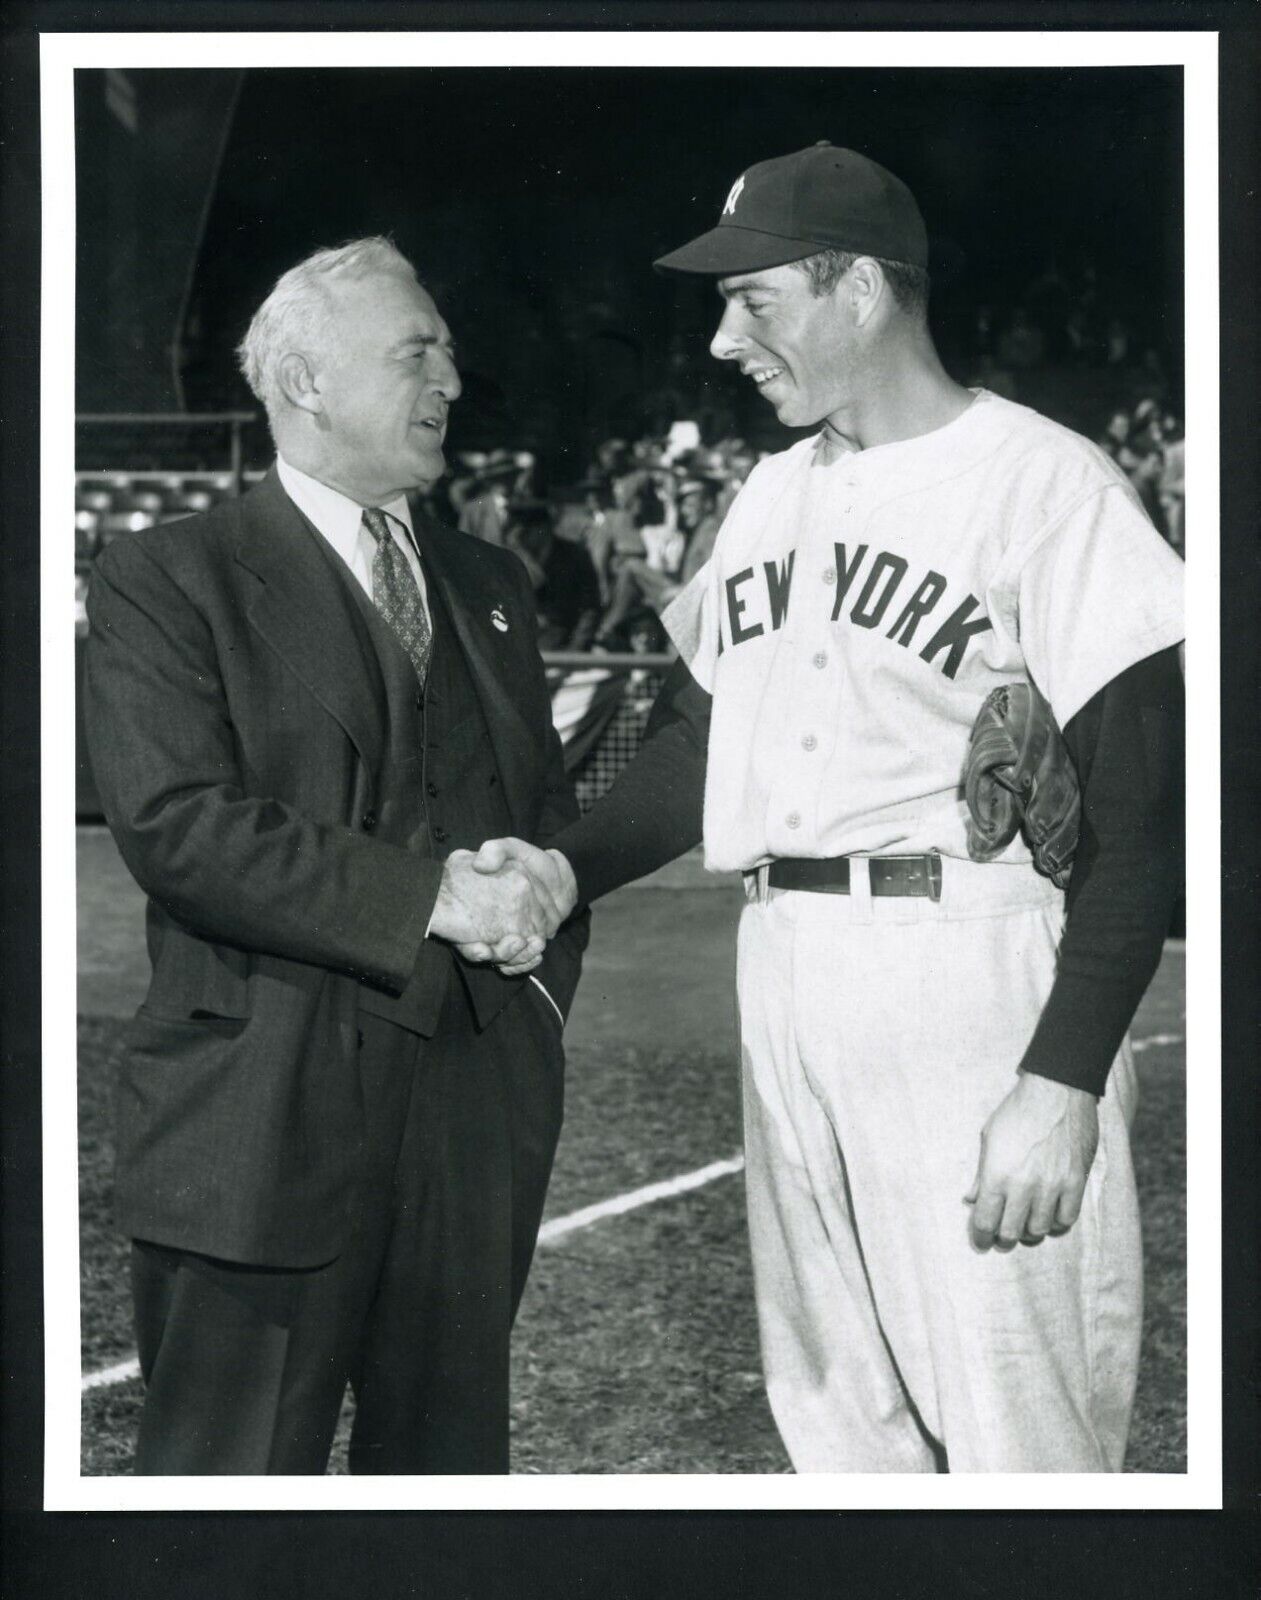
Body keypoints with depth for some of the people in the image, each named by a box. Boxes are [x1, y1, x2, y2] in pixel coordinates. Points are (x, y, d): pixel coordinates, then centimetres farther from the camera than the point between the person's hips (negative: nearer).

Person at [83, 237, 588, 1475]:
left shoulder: (486, 584, 19)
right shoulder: (165, 582, -3)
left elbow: (546, 804, 24)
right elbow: (174, 823, -16)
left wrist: (538, 912, 0)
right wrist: (423, 897, -19)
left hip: (476, 1096, 6)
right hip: (265, 1111, -6)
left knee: (451, 1452, 13)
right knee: (232, 1465, -1)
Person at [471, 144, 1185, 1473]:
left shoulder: (1040, 479, -8)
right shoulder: (771, 494, 16)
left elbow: (1139, 811, -12)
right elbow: (691, 742, 19)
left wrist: (1062, 1080, -19)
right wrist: (568, 868, 0)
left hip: (972, 972, -7)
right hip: (784, 974, 7)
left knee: (1014, 1431, -6)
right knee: (831, 1414, 13)